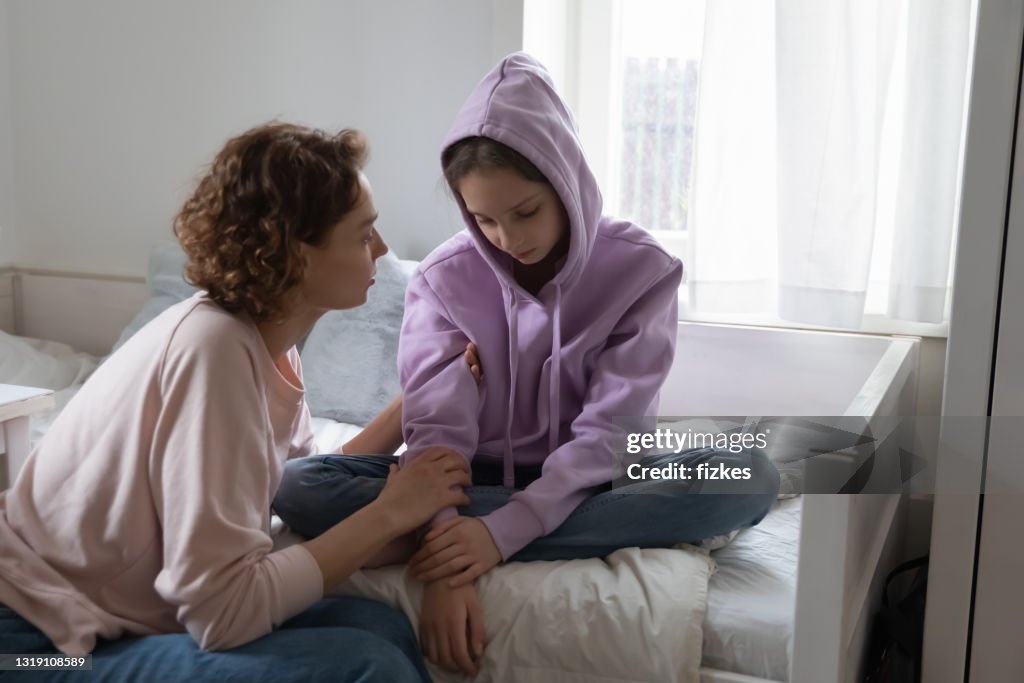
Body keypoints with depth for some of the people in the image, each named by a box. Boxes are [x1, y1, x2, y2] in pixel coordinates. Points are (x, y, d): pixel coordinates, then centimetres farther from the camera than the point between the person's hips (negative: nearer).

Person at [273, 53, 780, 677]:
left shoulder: (640, 270, -10)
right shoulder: (443, 280, -7)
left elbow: (610, 431, -17)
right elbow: (436, 428, -17)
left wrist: (502, 533, -31)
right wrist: (446, 562, -35)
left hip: (586, 483, -1)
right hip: (476, 482, 1)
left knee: (751, 476, -28)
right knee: (300, 486, -23)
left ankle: (510, 541, -30)